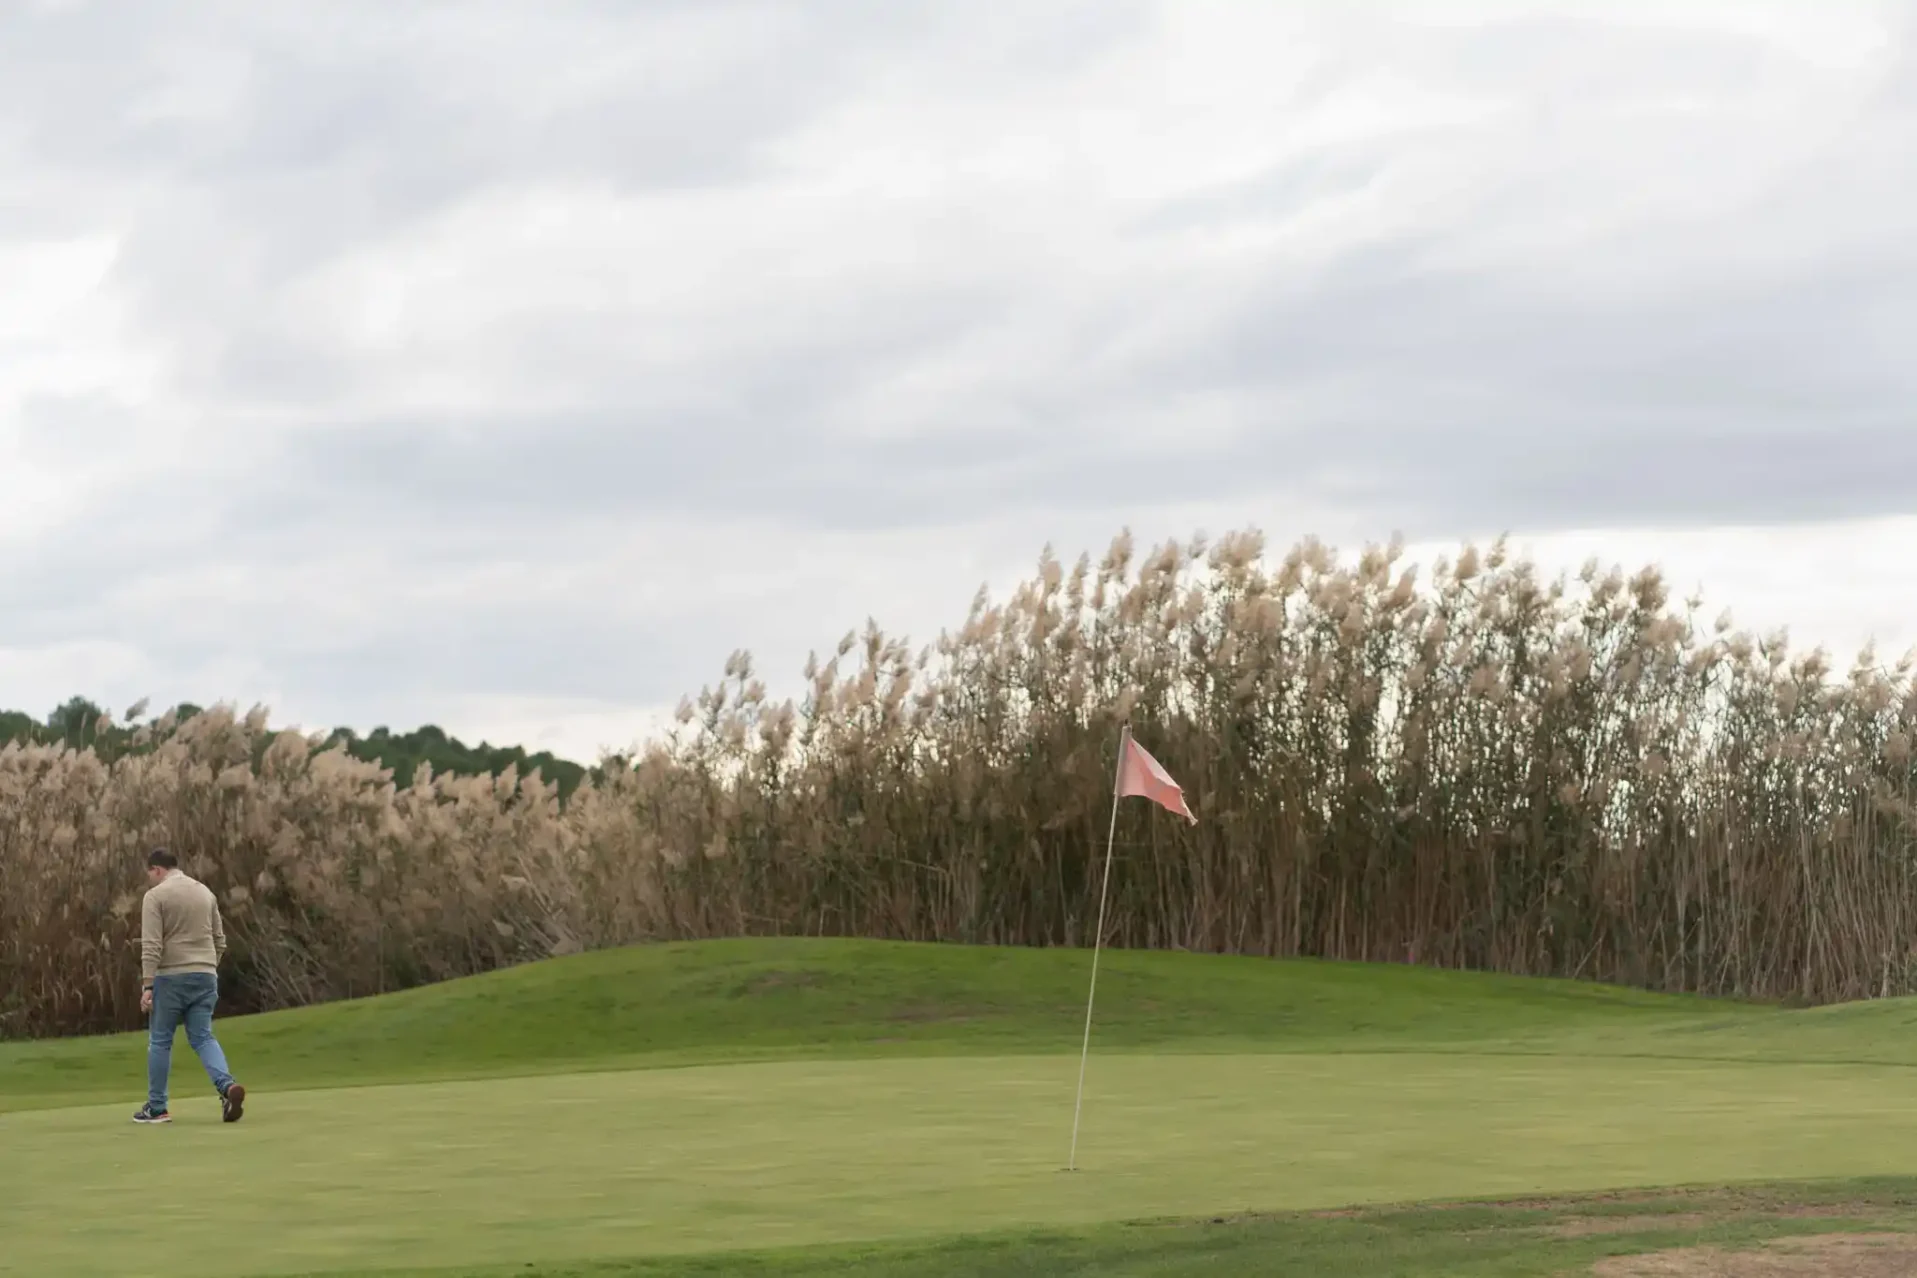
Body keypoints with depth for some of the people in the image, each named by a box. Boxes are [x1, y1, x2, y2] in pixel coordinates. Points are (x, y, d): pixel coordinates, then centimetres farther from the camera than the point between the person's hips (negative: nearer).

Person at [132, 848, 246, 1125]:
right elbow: (219, 941, 16)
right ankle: (227, 1086, -20)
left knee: (160, 1040, 7)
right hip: (205, 976, 5)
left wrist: (147, 985, -16)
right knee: (203, 1038, 5)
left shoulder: (156, 895, -6)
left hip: (171, 977, -5)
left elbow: (151, 945, -15)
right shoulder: (205, 892, 14)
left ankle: (156, 1108, 11)